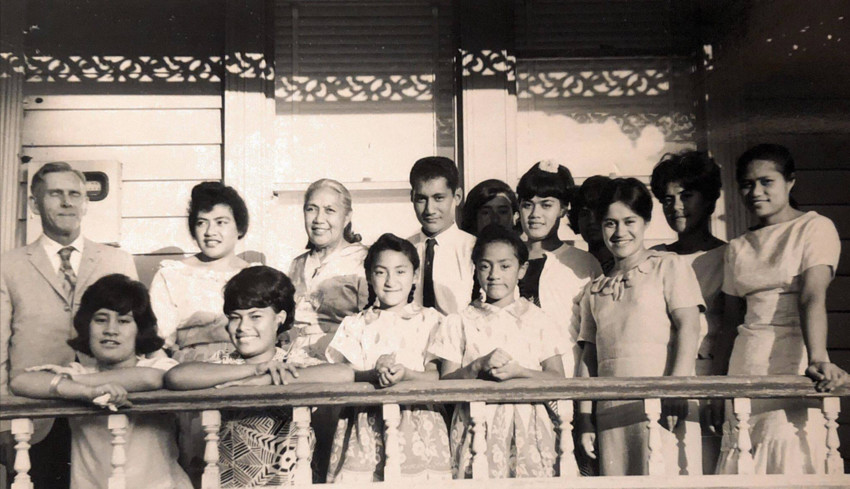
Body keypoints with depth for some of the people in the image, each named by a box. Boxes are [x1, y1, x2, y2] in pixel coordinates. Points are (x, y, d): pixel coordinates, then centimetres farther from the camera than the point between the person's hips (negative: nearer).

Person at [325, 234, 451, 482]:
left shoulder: (429, 320, 11)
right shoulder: (355, 325, 15)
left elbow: (437, 374, -1)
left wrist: (405, 374, -20)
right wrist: (373, 374, -17)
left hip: (418, 428, -1)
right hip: (364, 429, 1)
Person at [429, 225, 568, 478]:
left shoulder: (536, 318, 9)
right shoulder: (461, 322, 9)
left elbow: (557, 377, 2)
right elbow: (445, 381, 2)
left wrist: (517, 371, -12)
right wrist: (479, 366, -13)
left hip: (527, 427, 1)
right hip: (477, 426, 0)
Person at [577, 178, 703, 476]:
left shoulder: (669, 267, 7)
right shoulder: (595, 290, 20)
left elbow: (688, 328, -5)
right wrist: (584, 418, 11)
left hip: (663, 409, -4)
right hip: (611, 414, 4)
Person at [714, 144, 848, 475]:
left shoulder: (814, 227, 1)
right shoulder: (737, 249, 16)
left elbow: (812, 298, -14)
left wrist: (817, 360, -28)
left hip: (792, 362, -5)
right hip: (745, 367, 5)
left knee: (790, 466, -10)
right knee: (739, 468, 0)